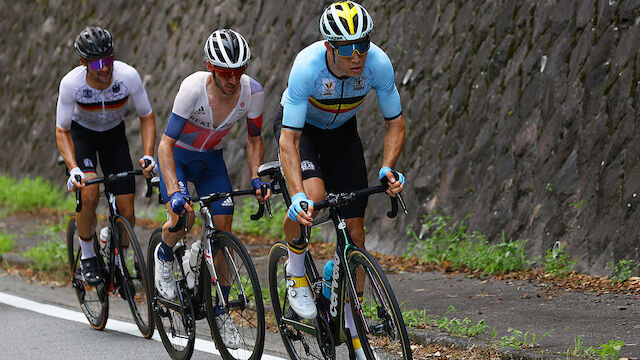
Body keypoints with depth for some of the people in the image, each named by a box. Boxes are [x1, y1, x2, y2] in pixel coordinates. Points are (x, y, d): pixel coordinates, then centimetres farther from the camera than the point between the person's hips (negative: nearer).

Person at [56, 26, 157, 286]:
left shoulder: (128, 76, -29)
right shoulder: (71, 83, -31)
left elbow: (147, 117, -16)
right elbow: (62, 131, -21)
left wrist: (148, 156, -30)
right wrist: (73, 169, -37)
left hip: (114, 135, 2)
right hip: (81, 134, -1)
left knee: (127, 213, -7)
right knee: (89, 196, -26)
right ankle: (87, 257, -2)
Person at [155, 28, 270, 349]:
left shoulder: (252, 92, -23)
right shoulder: (193, 88, -34)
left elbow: (254, 138, -4)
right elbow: (166, 144, -32)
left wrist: (256, 178, -19)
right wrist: (174, 192, -43)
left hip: (211, 159, 3)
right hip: (177, 155, -3)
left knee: (223, 232, -5)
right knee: (183, 217, -26)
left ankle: (221, 310, 11)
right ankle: (164, 256, 10)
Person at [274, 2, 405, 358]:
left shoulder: (378, 63, -29)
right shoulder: (307, 66, -38)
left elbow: (396, 124, -15)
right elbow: (289, 139, -35)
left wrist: (388, 168, -33)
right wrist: (298, 195, -48)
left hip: (342, 132, 3)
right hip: (300, 128, -3)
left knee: (355, 230, -2)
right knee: (312, 196, -33)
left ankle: (351, 325, 12)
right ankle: (295, 266, -3)